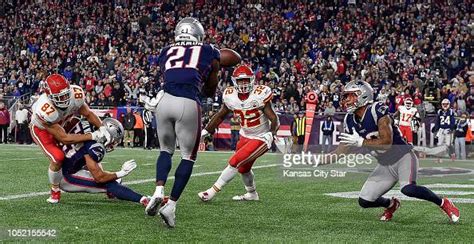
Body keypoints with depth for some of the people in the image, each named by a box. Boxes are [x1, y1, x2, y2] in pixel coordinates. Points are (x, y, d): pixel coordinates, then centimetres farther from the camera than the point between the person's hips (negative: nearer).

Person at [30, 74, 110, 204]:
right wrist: (93, 136, -37)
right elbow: (64, 139, -36)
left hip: (61, 124, 6)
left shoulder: (75, 94, -31)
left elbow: (88, 113, -8)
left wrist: (102, 128, -24)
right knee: (57, 158, -21)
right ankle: (55, 190, 4)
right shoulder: (45, 110, -45)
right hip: (41, 129, -6)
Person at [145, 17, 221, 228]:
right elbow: (210, 91, 25)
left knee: (166, 150, 23)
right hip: (188, 104, -3)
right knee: (188, 156, 10)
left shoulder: (166, 52, 22)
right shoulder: (209, 53, 18)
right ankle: (171, 205, 0)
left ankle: (159, 191, 0)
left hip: (165, 100, 3)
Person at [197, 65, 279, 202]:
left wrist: (272, 134, -33)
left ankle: (213, 191, -5)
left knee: (235, 162, -14)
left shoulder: (259, 95, -21)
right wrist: (205, 131, 10)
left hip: (261, 138, -6)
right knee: (243, 168, 19)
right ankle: (252, 194, 44)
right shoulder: (230, 96, -6)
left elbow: (274, 119, -20)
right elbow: (220, 116, 9)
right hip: (245, 136, 6)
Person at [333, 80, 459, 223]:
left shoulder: (378, 111, -22)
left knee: (407, 188, -34)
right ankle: (391, 204, 33)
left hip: (402, 156, -7)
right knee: (364, 201, 1)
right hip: (385, 165, 7)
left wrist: (361, 142, -28)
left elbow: (387, 142, -29)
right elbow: (342, 151, 6)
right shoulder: (350, 121, 0)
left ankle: (444, 203, -13)